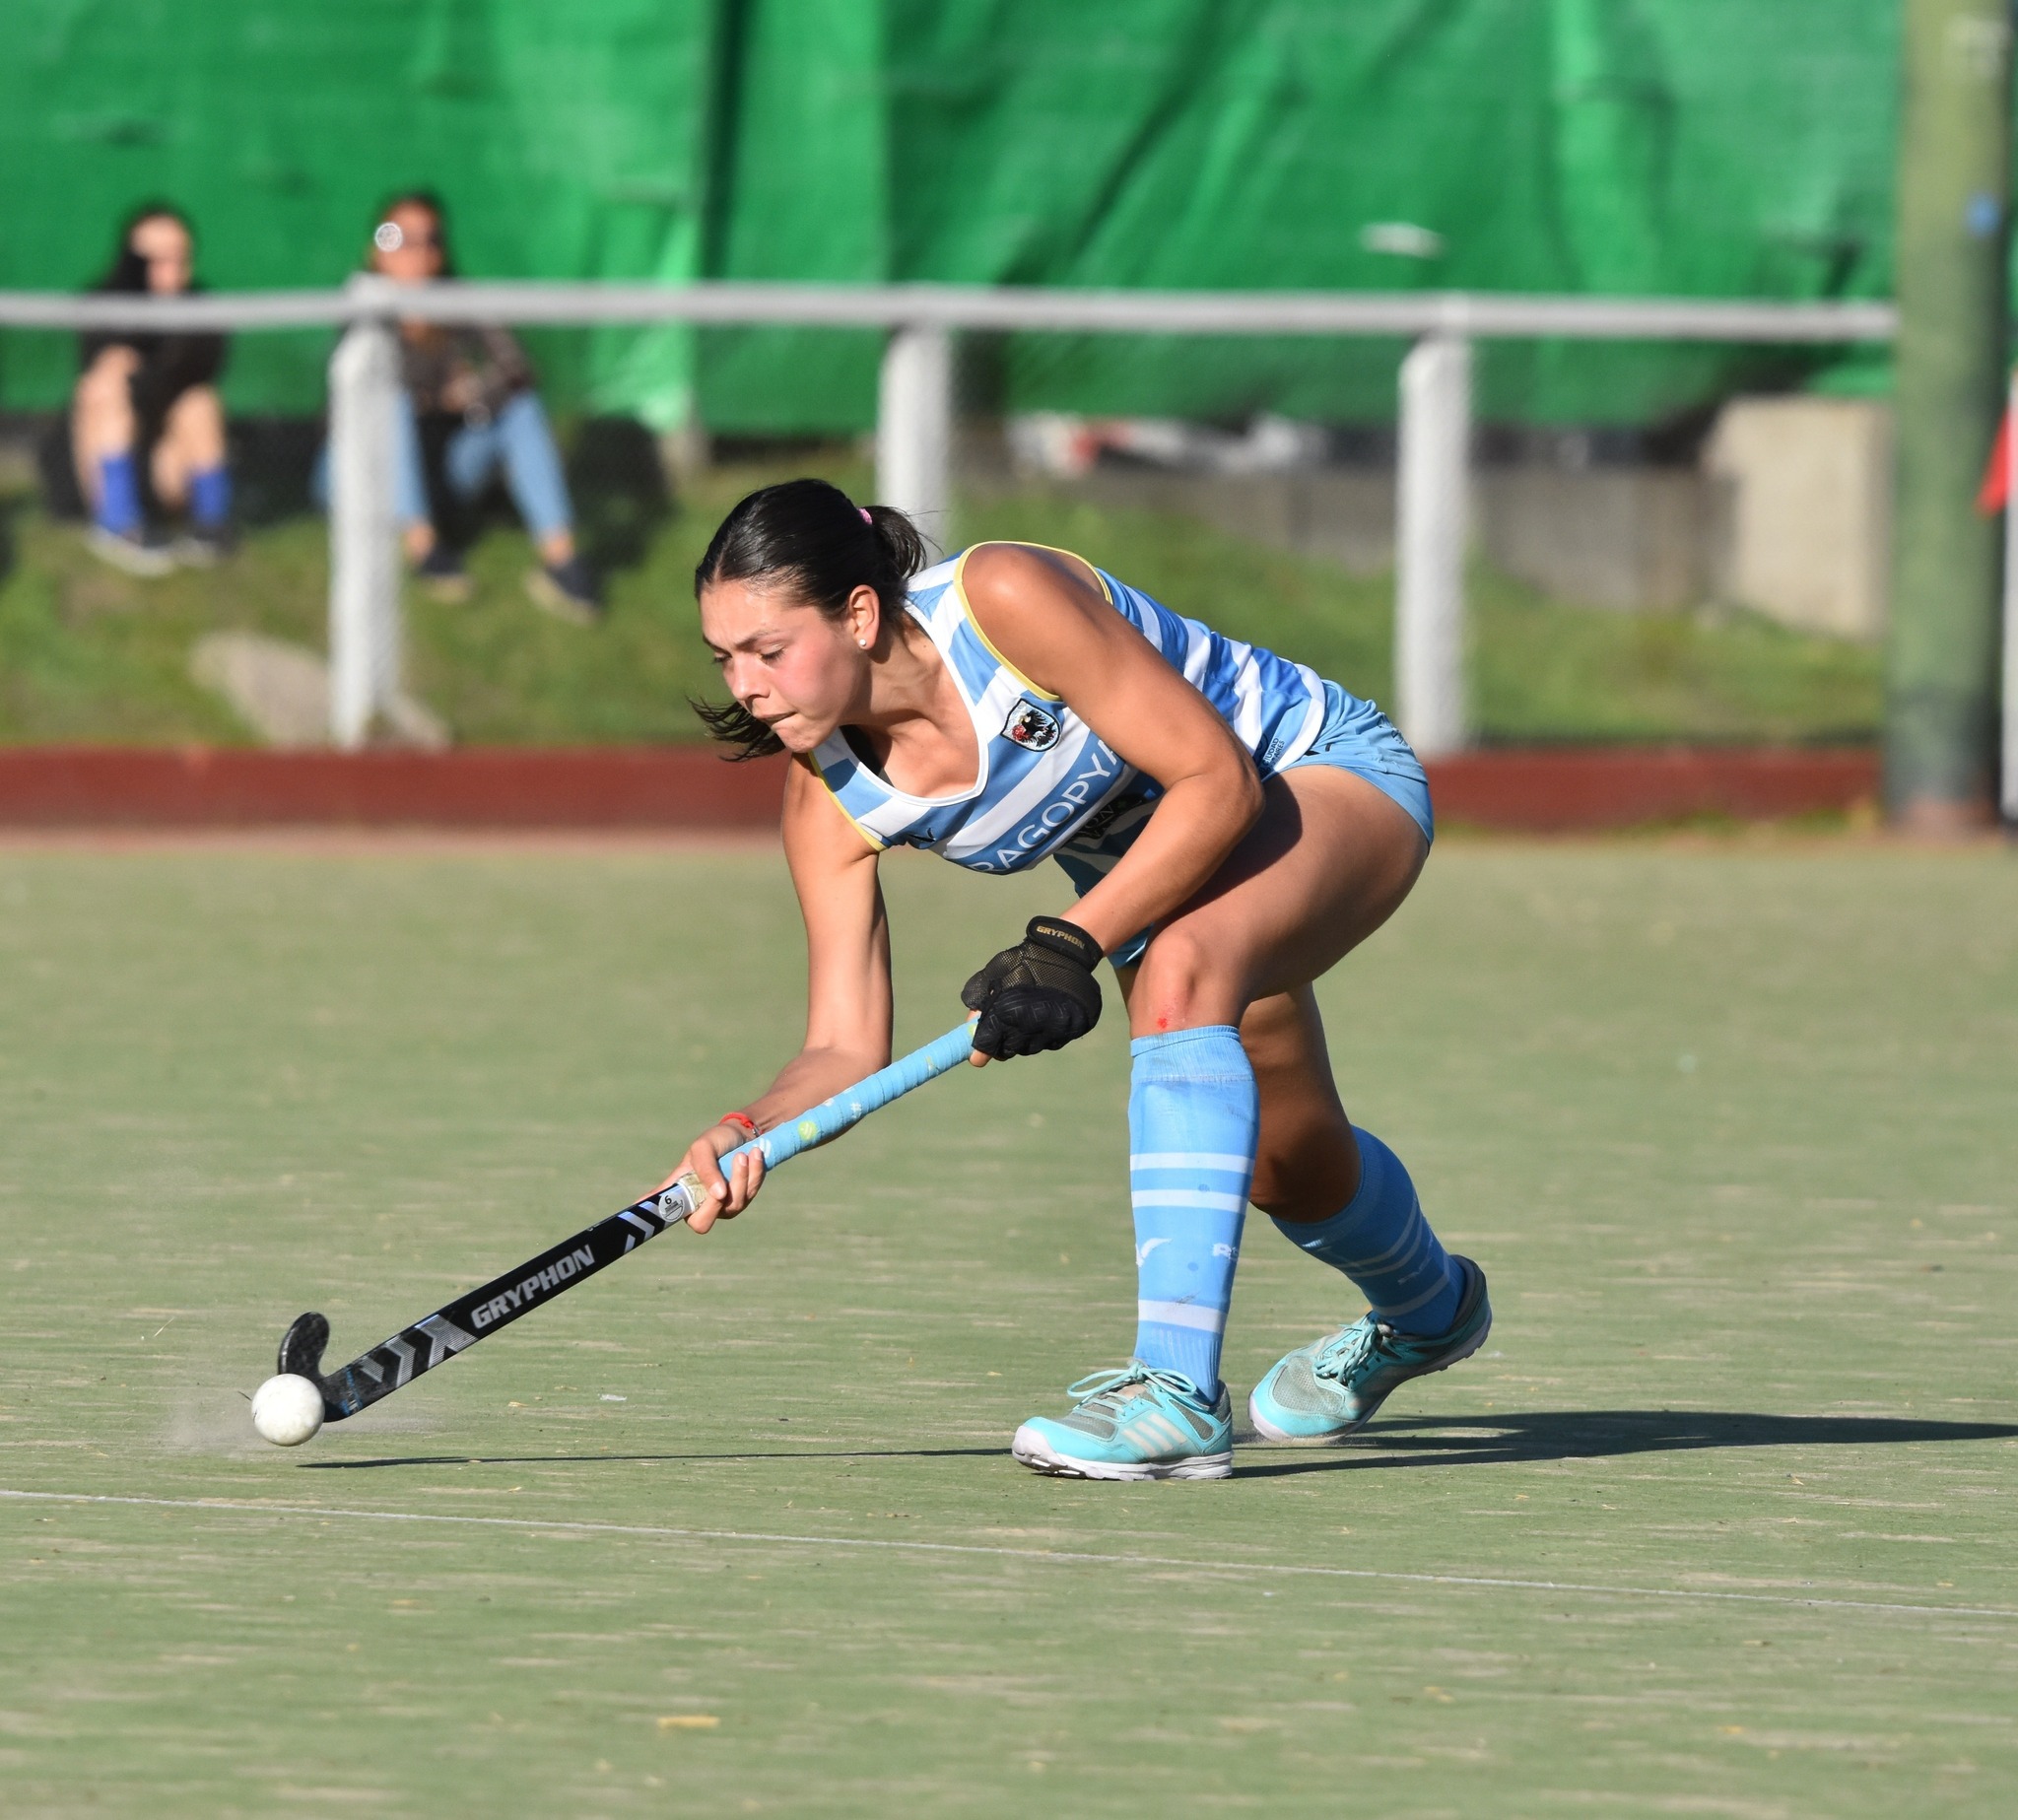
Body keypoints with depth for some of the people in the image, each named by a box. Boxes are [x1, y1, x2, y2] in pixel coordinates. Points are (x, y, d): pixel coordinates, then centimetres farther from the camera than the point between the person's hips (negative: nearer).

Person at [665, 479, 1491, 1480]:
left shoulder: (1007, 600, -36)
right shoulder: (829, 795, -18)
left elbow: (1220, 779, -32)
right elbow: (846, 1045, -15)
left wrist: (1071, 944, -37)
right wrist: (749, 1133, -35)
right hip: (1143, 881, 7)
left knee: (1182, 968, -37)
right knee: (1285, 1167, 18)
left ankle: (1178, 1394, -39)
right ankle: (1426, 1310, 56)